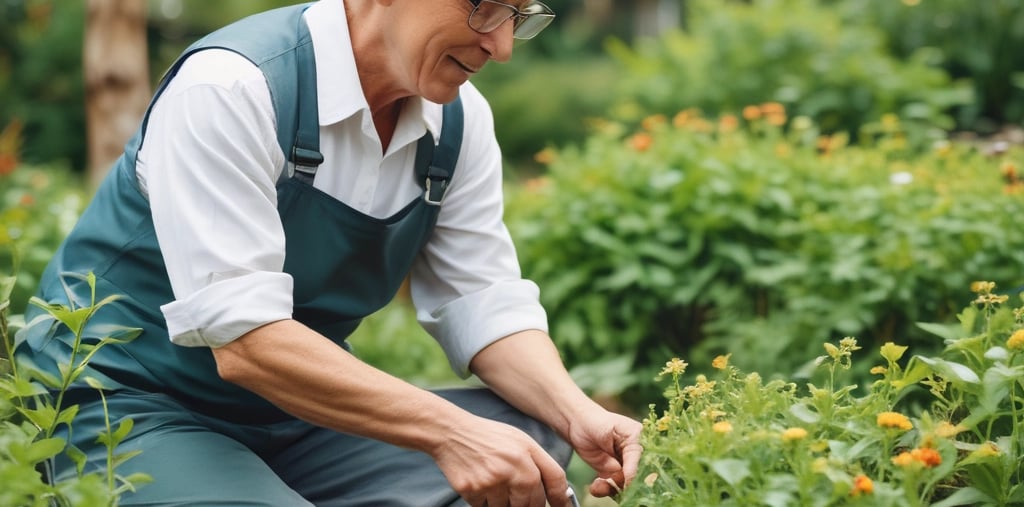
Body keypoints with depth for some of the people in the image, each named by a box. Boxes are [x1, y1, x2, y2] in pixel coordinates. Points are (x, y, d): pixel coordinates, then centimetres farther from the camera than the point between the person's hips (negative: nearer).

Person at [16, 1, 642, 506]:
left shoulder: (460, 120, 0)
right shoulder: (229, 86, -24)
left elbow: (487, 305, -1)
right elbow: (242, 340, -30)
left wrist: (578, 415, -21)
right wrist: (447, 431, -37)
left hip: (295, 415, 7)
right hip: (129, 406, -6)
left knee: (532, 440, -13)